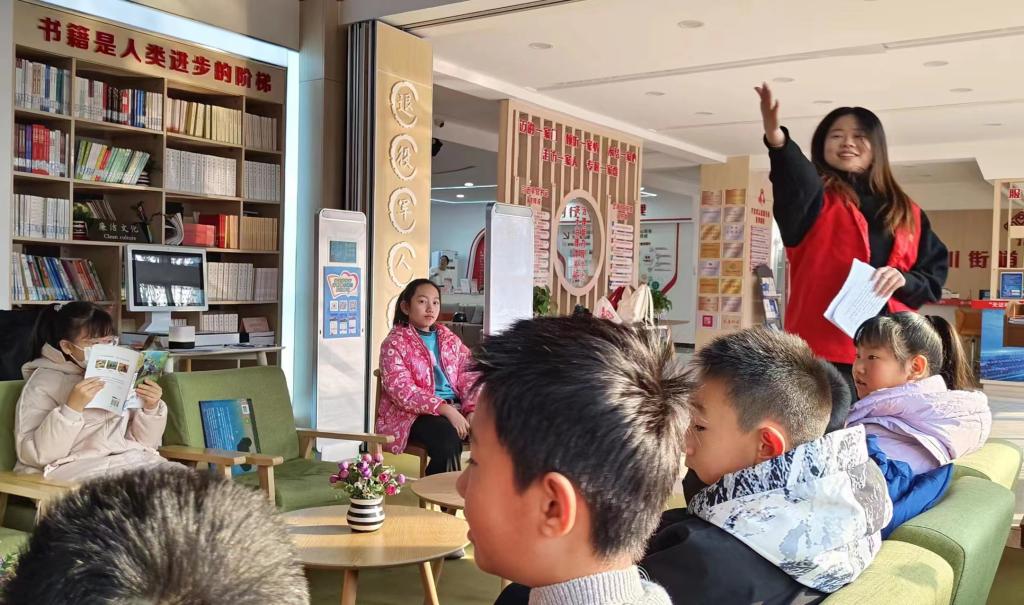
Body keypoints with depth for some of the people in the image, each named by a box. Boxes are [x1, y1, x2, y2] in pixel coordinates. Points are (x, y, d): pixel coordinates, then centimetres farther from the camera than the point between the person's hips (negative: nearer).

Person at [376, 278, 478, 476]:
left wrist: (472, 409, -12)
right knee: (448, 438, -35)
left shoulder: (449, 338, 17)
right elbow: (403, 391, -14)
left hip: (454, 408, 5)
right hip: (413, 414, -5)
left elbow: (468, 375, 8)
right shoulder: (394, 343, -1)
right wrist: (446, 409, -24)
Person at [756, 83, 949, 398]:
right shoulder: (817, 201, 4)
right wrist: (777, 138, -42)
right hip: (823, 348, -4)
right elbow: (797, 183, -21)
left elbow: (935, 276, 18)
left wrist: (904, 281, -5)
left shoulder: (907, 212, 17)